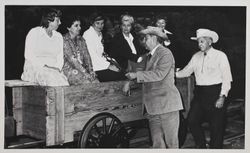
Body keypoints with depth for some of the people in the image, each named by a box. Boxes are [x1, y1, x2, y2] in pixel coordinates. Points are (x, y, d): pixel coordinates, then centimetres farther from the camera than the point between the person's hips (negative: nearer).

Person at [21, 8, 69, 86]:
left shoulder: (58, 36, 16)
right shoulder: (34, 32, 1)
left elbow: (60, 57, 13)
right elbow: (28, 55, -6)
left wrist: (58, 67, -8)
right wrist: (44, 66, -16)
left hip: (54, 70, 4)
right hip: (34, 69, -4)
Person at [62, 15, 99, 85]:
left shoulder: (81, 39, 13)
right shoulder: (65, 40, -8)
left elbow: (86, 56, 8)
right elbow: (72, 59, -15)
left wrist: (91, 70, -7)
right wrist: (85, 73, -20)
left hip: (82, 68, 6)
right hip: (69, 70, -6)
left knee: (96, 82, -17)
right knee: (87, 82, -27)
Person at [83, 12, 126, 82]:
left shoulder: (100, 34, 17)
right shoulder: (88, 34, -11)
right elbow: (92, 56, -17)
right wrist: (109, 66, -18)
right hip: (94, 69, -8)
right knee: (120, 77, -21)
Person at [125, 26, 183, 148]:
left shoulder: (165, 53, -6)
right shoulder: (148, 57, 20)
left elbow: (159, 74, -19)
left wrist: (137, 75, -18)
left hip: (166, 104, -7)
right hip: (152, 107, 7)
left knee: (171, 141, 1)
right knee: (157, 143, 6)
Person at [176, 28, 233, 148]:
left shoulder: (220, 56, -4)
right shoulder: (196, 57, 10)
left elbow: (226, 79, -6)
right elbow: (186, 71, 12)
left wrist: (222, 96, -14)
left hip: (215, 93, -4)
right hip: (200, 93, 5)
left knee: (216, 125, 0)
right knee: (192, 120, -1)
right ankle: (201, 146, 19)